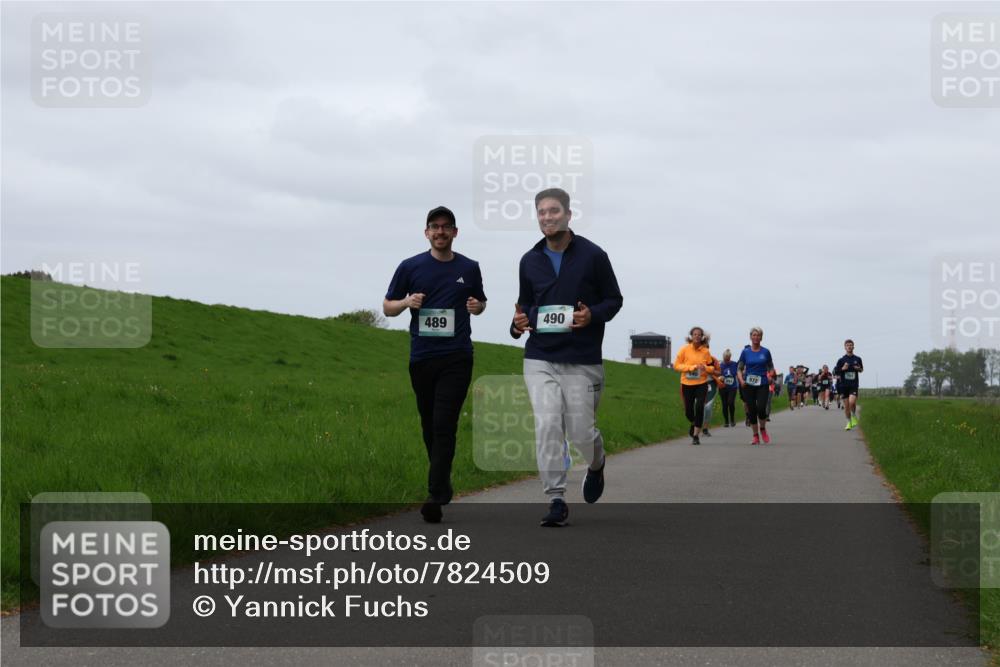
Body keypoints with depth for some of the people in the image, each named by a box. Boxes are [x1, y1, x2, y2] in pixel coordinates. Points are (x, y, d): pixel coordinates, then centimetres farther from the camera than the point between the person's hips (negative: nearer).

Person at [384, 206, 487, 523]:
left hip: (457, 357, -2)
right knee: (429, 425, 10)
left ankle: (436, 496, -15)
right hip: (422, 357, 2)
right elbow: (388, 306, 10)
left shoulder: (469, 268, 7)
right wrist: (407, 302, -11)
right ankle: (443, 483, 28)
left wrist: (477, 306, -3)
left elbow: (480, 302, 21)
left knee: (444, 425, -12)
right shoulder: (410, 267, 4)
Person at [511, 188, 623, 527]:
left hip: (582, 362, -2)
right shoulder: (530, 261, 8)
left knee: (581, 432, 1)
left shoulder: (593, 255, -3)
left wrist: (592, 315, -16)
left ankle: (596, 466, 37)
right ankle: (556, 500, -6)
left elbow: (614, 299, 4)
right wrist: (518, 323, -1)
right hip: (540, 359, 2)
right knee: (547, 426, -12)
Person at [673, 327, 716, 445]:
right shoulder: (684, 350, -3)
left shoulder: (705, 351, 0)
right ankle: (694, 424, 42)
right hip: (687, 384, 0)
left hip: (701, 383, 0)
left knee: (699, 408, -14)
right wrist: (691, 367, -16)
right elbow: (676, 365, -4)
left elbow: (711, 368, 10)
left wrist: (705, 368, -13)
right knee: (688, 411, 6)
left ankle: (696, 435, -4)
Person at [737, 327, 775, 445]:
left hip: (762, 384, -1)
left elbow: (771, 368, 11)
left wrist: (770, 376, -10)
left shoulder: (765, 352, 4)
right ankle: (756, 436, 13)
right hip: (748, 385, 1)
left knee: (761, 408, -15)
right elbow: (739, 369, 7)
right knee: (752, 410, 1)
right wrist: (741, 380, -11)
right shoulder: (746, 352, 4)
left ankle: (763, 429, 13)